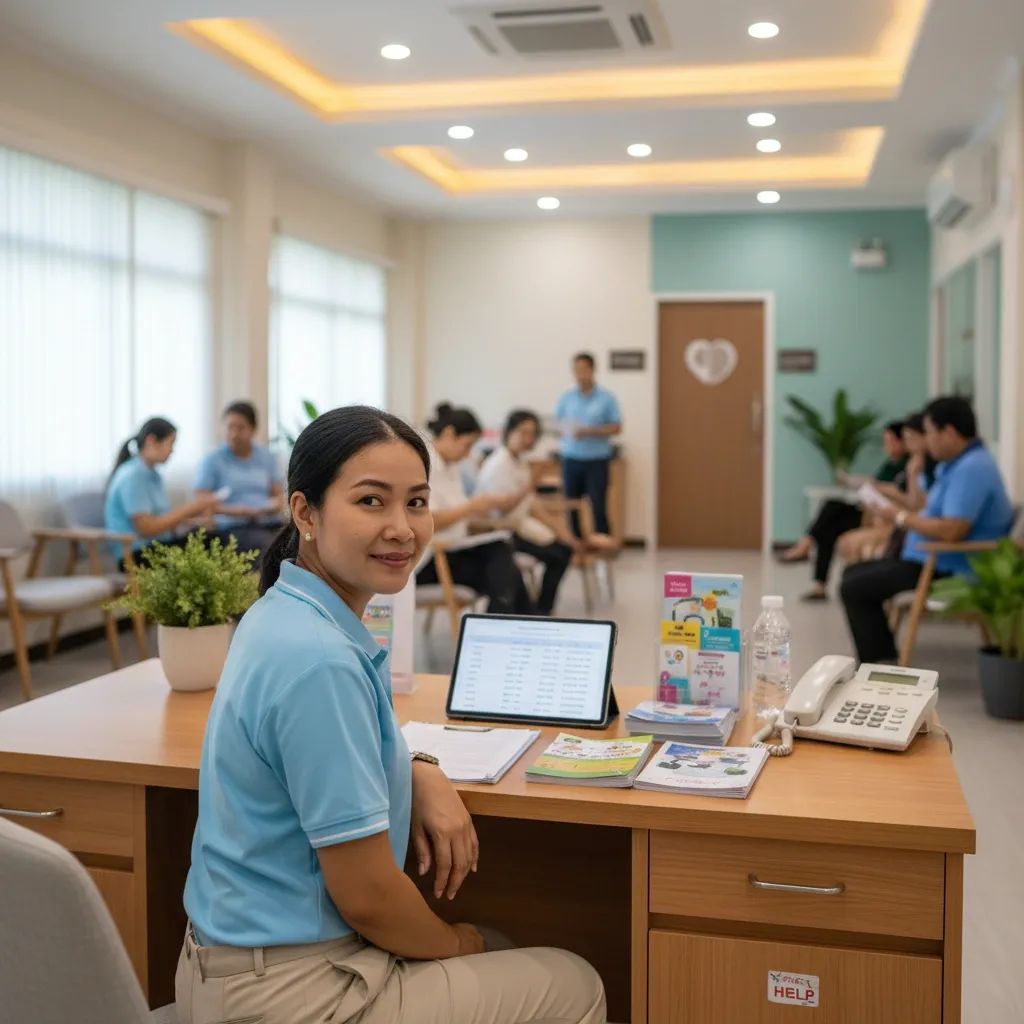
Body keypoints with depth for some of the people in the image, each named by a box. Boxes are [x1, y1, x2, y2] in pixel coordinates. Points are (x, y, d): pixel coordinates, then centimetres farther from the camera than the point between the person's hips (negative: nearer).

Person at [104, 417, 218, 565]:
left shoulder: (152, 475, 16)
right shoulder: (132, 477, -12)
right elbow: (146, 528, -18)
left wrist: (193, 517, -1)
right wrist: (188, 509, -13)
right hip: (138, 555, -8)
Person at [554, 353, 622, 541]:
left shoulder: (607, 398, -2)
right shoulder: (566, 397, 7)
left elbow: (616, 428, -3)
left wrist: (589, 431, -14)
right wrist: (566, 430, -12)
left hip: (597, 460, -3)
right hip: (571, 459, 3)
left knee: (598, 507, -6)